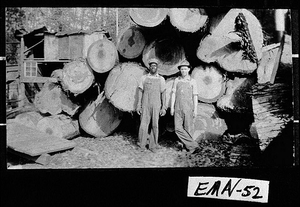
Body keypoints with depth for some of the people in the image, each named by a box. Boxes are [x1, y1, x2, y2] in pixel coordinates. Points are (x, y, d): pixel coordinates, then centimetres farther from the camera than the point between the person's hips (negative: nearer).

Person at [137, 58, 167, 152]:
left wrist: (164, 108, -2)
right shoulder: (144, 78, 5)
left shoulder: (161, 79, 5)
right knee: (144, 124, -2)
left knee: (155, 125, 0)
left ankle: (153, 145, 8)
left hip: (156, 105, 0)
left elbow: (163, 94, 5)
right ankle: (142, 143, 11)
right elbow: (140, 92, 5)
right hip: (145, 105, 0)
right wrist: (138, 106, -1)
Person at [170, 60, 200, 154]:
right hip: (178, 108, 2)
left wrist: (195, 110, -6)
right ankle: (193, 146, -9)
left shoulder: (192, 81, 0)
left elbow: (195, 97, 0)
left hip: (188, 108, -2)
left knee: (188, 129, 0)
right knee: (178, 129, -10)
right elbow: (173, 94, 6)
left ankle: (187, 145, 15)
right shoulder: (177, 80, 7)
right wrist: (172, 107, 0)